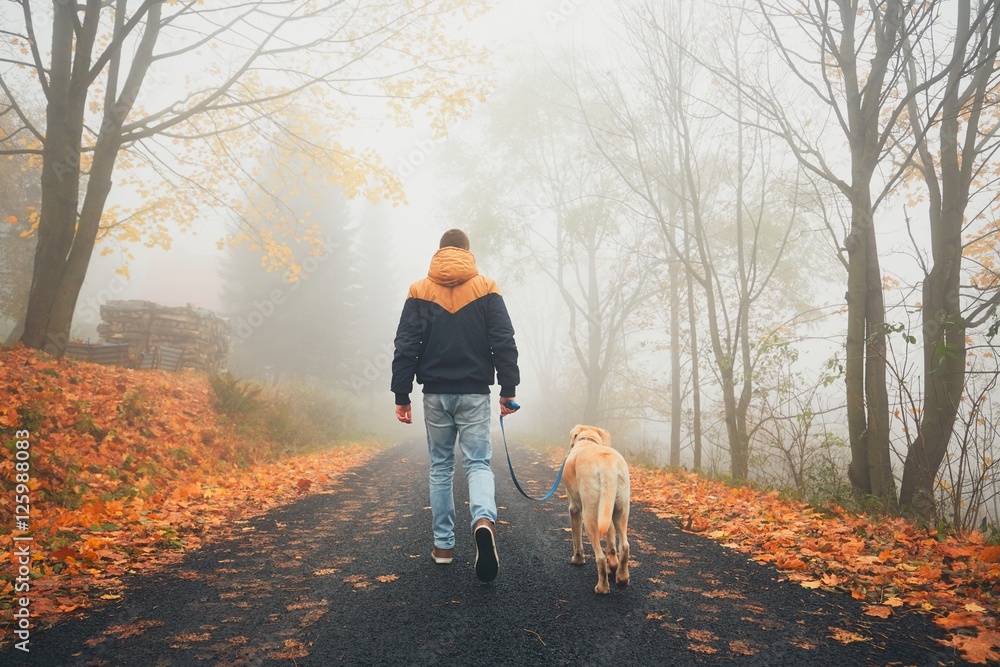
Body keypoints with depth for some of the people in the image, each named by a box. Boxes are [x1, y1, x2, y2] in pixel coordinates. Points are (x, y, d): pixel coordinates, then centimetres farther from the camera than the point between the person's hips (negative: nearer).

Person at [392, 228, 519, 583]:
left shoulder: (420, 292, 2)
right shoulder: (486, 290, 1)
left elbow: (406, 348, -1)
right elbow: (504, 343, -5)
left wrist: (402, 396, 3)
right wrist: (508, 390, 0)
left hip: (436, 394, 1)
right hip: (474, 393, -1)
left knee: (440, 467, 12)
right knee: (478, 463, 1)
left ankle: (443, 544, 16)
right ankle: (484, 520, -27)